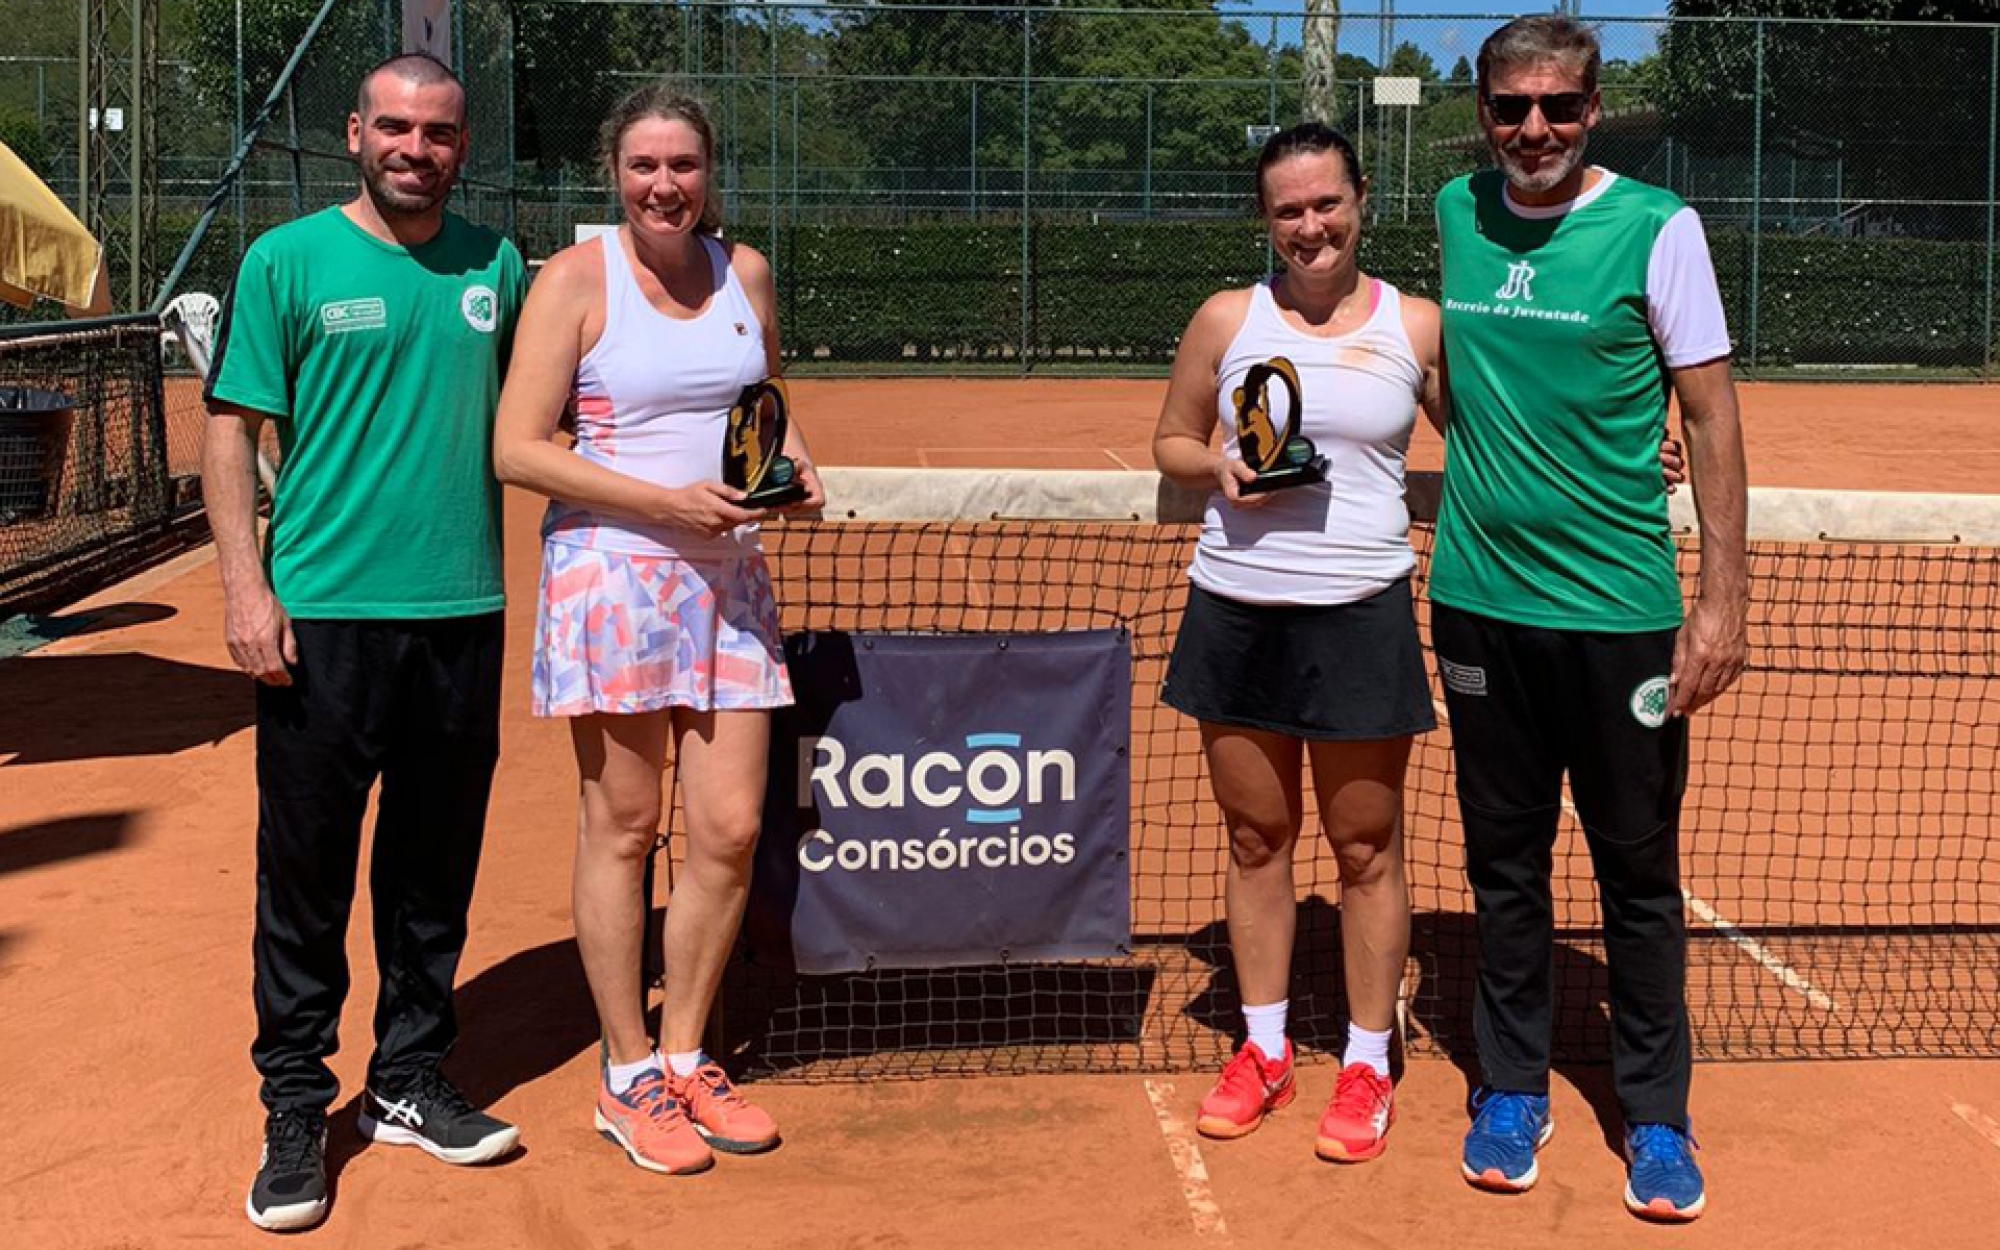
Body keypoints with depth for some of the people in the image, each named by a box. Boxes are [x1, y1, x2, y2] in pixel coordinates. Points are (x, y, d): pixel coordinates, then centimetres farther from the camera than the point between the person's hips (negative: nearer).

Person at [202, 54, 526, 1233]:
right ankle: (296, 1110, 15)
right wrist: (247, 586, -10)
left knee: (436, 869, 12)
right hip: (321, 616, -3)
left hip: (462, 614, 4)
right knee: (307, 875, 2)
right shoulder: (287, 262, 0)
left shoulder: (498, 266, 9)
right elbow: (233, 430, -1)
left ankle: (411, 1081, 27)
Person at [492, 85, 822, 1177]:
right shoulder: (575, 279, -5)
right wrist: (665, 501, -17)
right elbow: (517, 448, -10)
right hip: (611, 574, -5)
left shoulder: (745, 274, 10)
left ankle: (683, 1057, 22)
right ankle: (627, 1076, 17)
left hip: (725, 578, 5)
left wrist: (794, 463, 3)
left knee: (731, 829, 4)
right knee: (621, 828, 3)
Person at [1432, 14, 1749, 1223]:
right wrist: (1470, 499, 11)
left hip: (1620, 605, -3)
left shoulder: (1657, 227, -7)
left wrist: (1724, 599, -11)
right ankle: (1512, 1090, 27)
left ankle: (1656, 1116, 21)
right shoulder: (1457, 213, 5)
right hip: (1481, 599, 4)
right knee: (1504, 861, 13)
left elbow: (1712, 416, -6)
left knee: (1639, 871, 6)